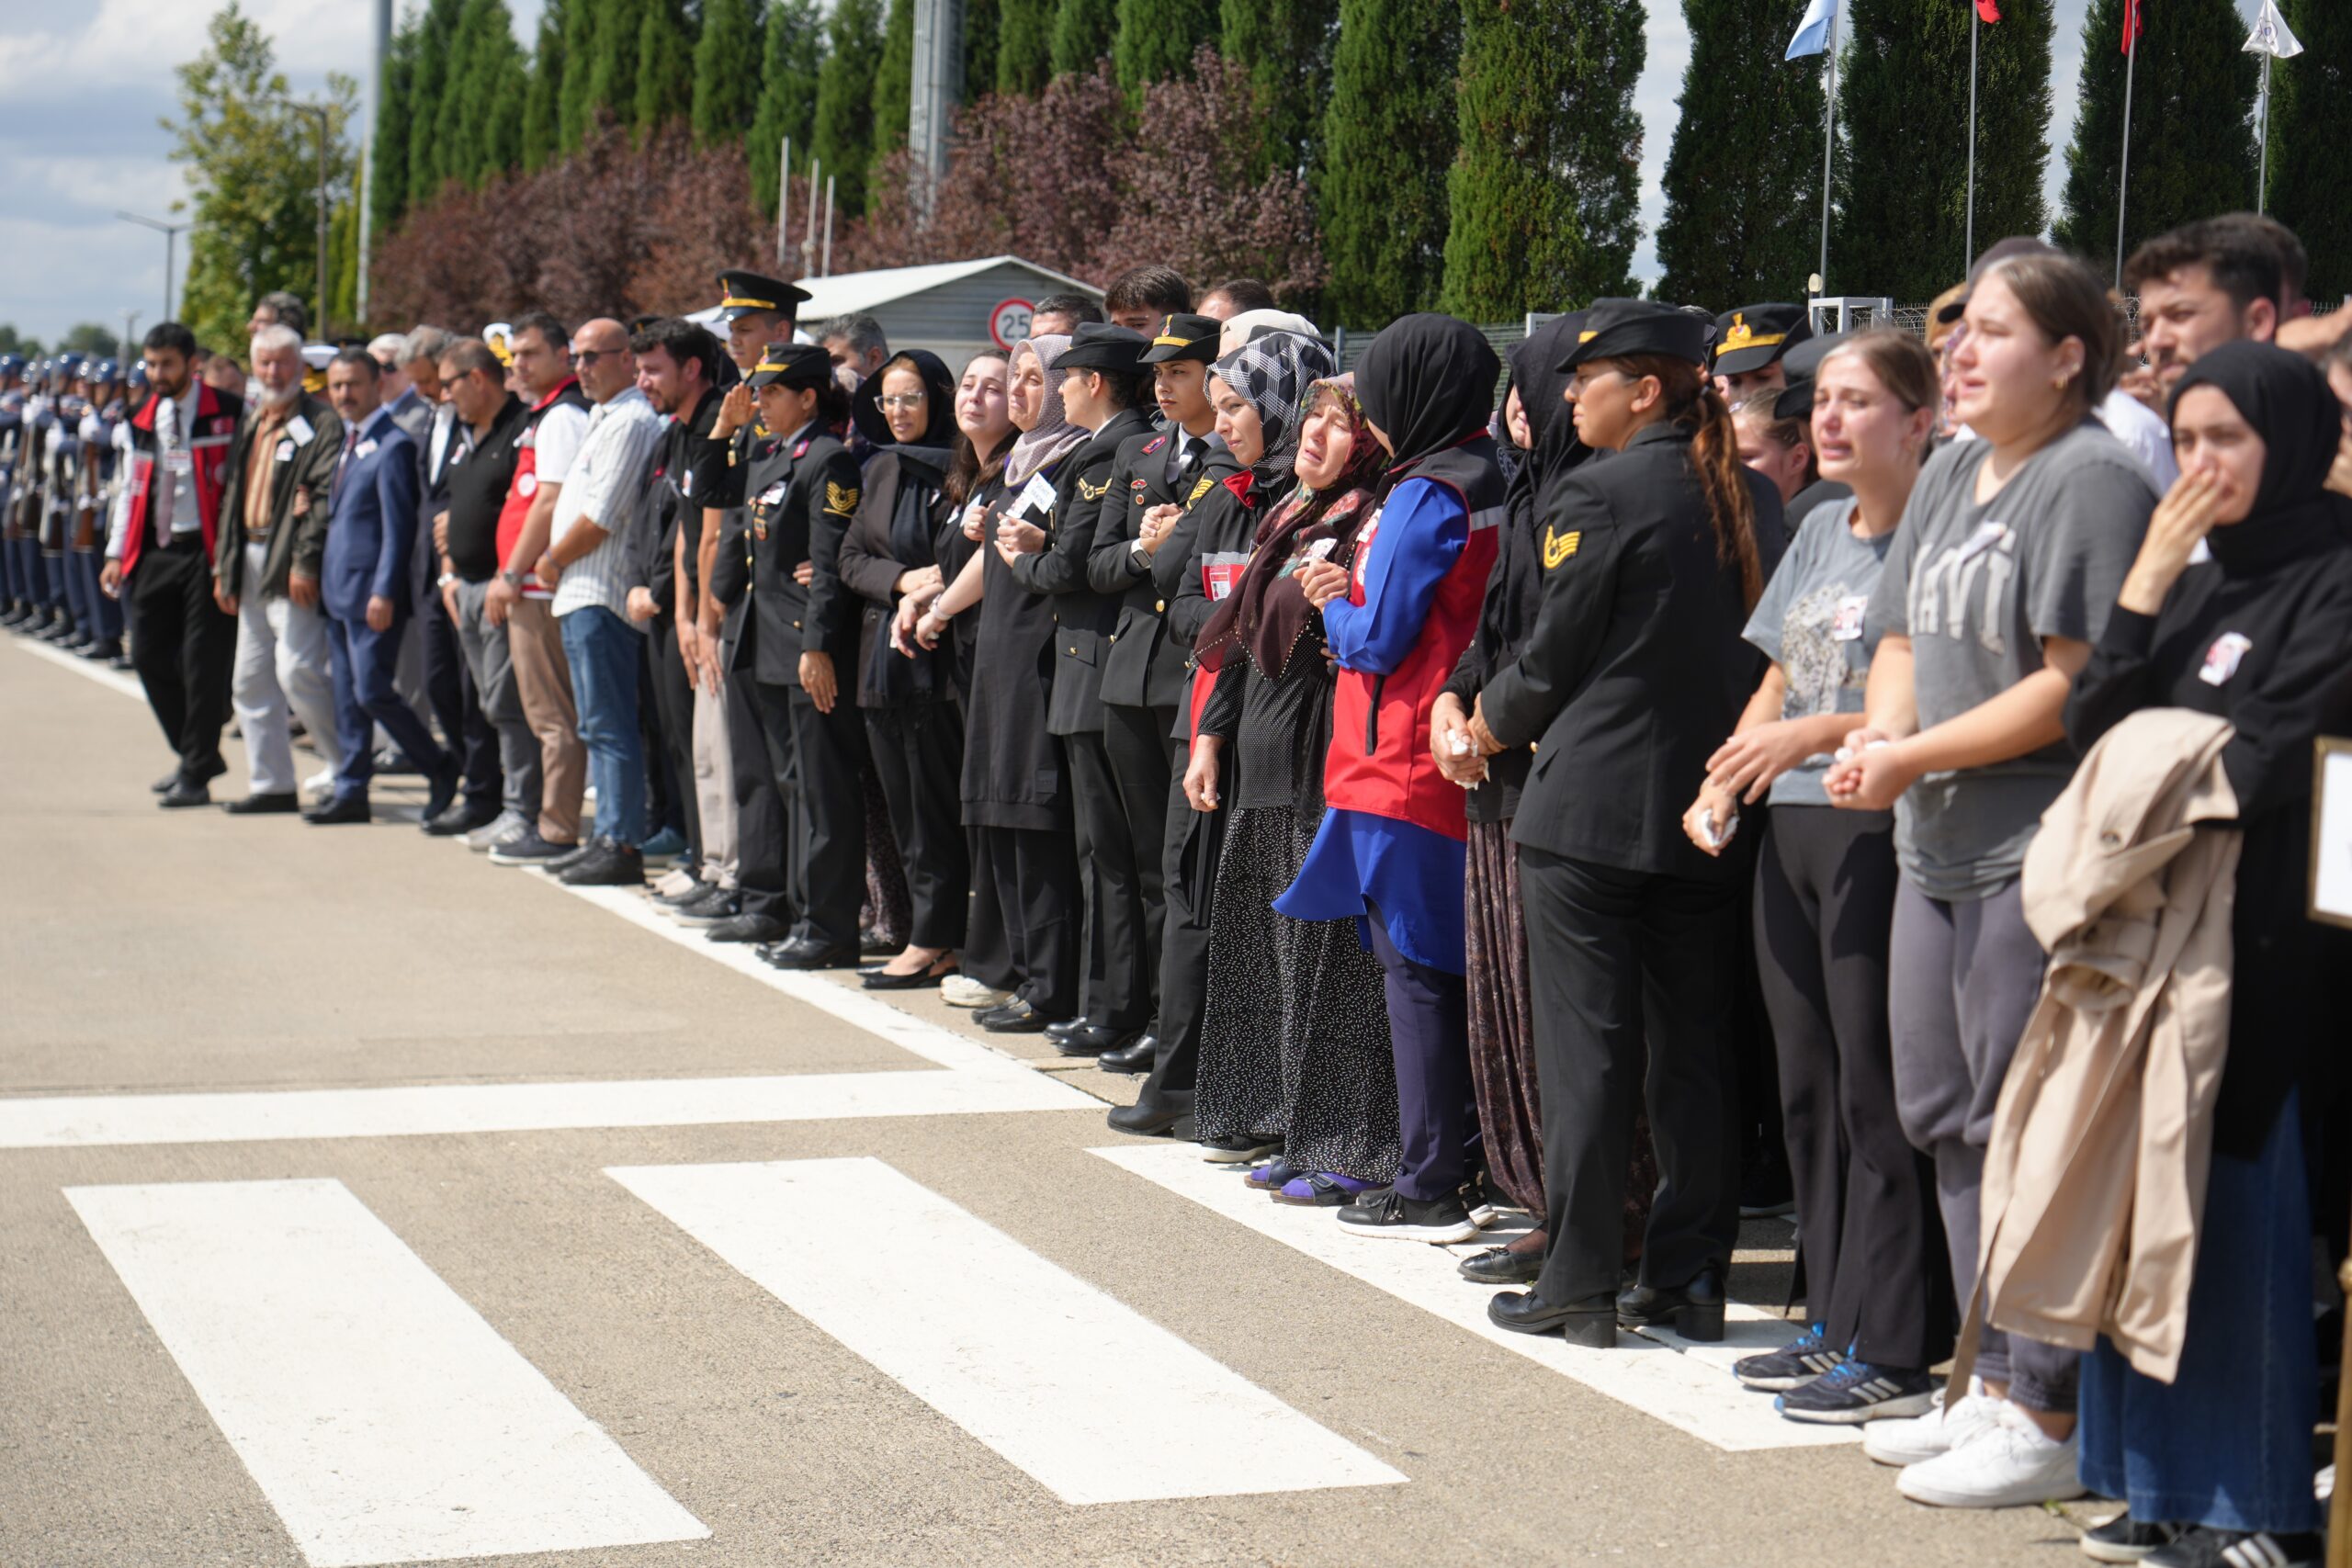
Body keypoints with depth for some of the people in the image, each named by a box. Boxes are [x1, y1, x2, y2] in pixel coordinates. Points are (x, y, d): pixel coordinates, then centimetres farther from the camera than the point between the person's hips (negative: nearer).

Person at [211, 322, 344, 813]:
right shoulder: (251, 423, 18)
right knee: (250, 680, 9)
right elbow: (232, 495, 20)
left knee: (298, 670, -15)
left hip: (292, 567, -9)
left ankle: (346, 768, -1)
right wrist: (224, 566, 16)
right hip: (251, 564, 9)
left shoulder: (321, 424, -8)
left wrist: (306, 561, -22)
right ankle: (273, 784, 16)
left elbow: (326, 498, -16)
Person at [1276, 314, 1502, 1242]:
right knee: (1452, 964, 14)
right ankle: (1472, 1157, 20)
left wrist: (1335, 608, 4)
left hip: (1405, 762, -8)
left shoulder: (1424, 496, -15)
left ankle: (1430, 1189, 0)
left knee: (1414, 968, -3)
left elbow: (1378, 641, -15)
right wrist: (1357, 594, 10)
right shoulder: (1490, 485, 11)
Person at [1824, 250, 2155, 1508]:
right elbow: (1901, 639, 17)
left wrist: (1918, 756, -17)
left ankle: (2048, 1418, 5)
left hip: (2039, 849, -9)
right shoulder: (1948, 475, 16)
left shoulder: (2092, 480, -12)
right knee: (1944, 1119, 14)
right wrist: (1881, 739, -3)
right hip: (1937, 842, 9)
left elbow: (2074, 684, -18)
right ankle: (1992, 1385, 25)